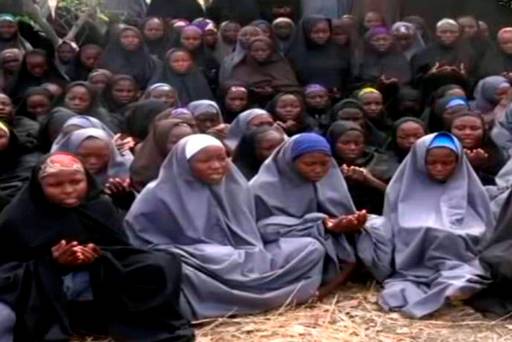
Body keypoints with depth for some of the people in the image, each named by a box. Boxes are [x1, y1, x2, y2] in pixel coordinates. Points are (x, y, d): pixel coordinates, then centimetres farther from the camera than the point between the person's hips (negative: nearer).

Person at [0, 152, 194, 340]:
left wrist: (100, 256, -17)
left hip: (102, 288, 2)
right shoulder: (17, 217, -3)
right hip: (45, 296, -2)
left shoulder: (101, 207, 5)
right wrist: (50, 262, -21)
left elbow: (121, 250, 6)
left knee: (164, 264, -18)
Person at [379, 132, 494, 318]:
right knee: (430, 234, -32)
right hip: (413, 262, 0)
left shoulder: (468, 188, 12)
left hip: (460, 255, 0)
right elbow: (391, 228, 9)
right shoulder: (404, 188, 10)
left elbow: (484, 230, 11)